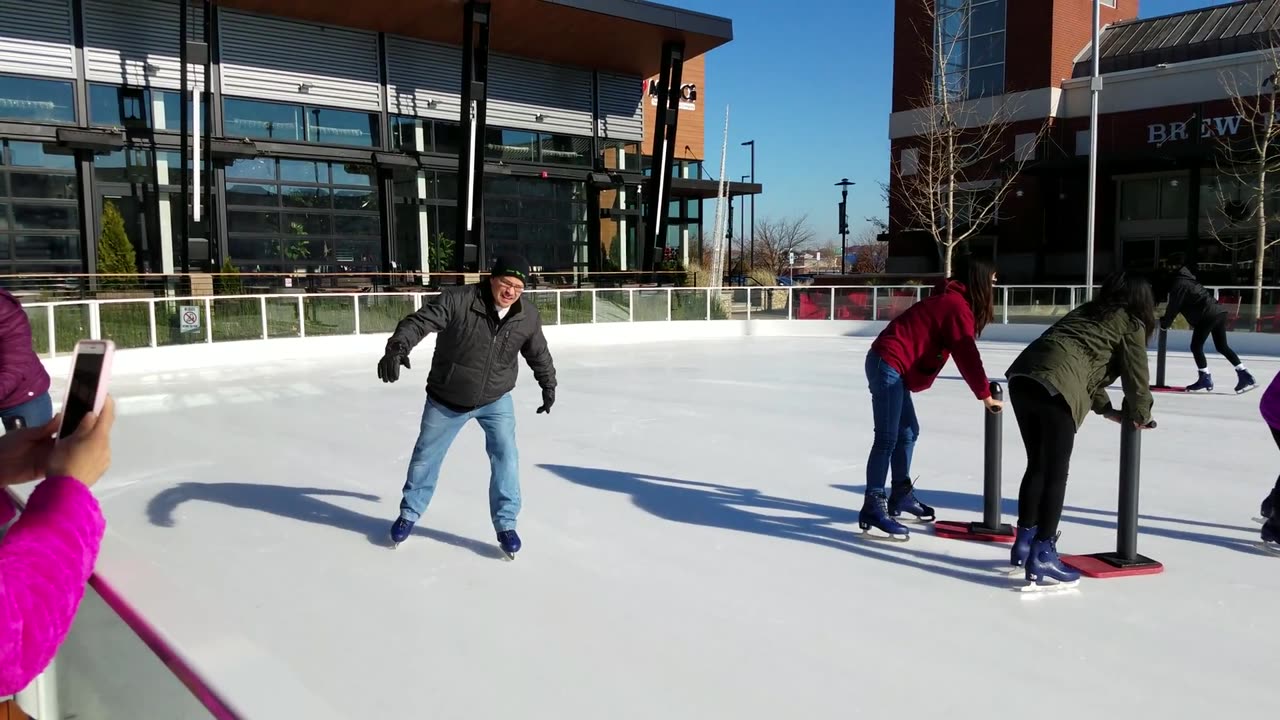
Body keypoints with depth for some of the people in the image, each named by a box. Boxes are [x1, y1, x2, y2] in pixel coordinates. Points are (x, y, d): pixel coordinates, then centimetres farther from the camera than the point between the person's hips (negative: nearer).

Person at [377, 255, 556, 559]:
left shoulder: (528, 316, -12)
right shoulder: (457, 300, -25)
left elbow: (538, 353, 6)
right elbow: (419, 322, -32)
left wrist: (548, 384, 19)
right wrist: (397, 347, -51)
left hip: (496, 399, 1)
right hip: (446, 399, -1)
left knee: (505, 457, -10)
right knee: (426, 457, 14)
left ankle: (505, 524, 7)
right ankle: (410, 513, 37)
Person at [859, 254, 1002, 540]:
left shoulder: (949, 300, 19)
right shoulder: (957, 306, -11)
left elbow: (963, 353, 21)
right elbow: (966, 354, -13)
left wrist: (983, 386, 16)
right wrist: (985, 394, -5)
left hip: (893, 366, 11)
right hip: (889, 365, -11)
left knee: (908, 430, 18)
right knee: (888, 438, -11)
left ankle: (901, 495, 28)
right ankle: (873, 507, -12)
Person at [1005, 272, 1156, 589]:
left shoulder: (1087, 312, 34)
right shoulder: (1131, 325, 14)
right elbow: (1135, 375, 13)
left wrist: (1108, 409, 37)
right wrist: (1140, 415, 30)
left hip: (1022, 377, 7)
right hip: (1055, 387, -7)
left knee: (1037, 465, 19)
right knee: (1056, 474, 0)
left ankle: (1024, 544, 27)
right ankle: (1042, 559, 0)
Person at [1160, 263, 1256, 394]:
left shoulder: (1178, 285, -8)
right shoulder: (1185, 280, 21)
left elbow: (1173, 308, -6)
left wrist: (1164, 323, 6)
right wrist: (1167, 319, 26)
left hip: (1207, 316, -10)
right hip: (1218, 311, 10)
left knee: (1196, 346, -1)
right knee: (1222, 346, 15)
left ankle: (1205, 379, 2)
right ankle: (1244, 375, 15)